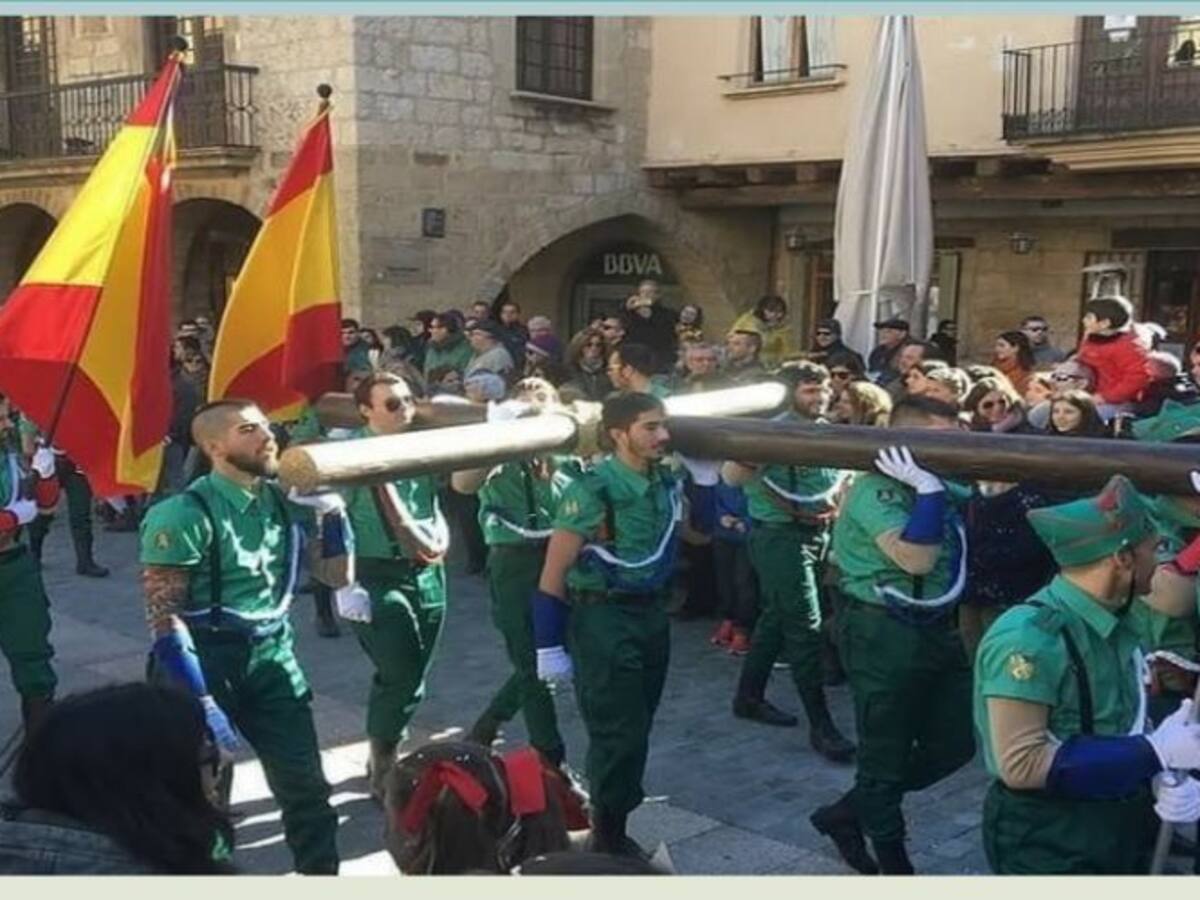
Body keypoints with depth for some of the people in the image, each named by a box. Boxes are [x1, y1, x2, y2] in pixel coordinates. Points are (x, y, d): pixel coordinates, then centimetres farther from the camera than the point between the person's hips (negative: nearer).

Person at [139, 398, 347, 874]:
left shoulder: (283, 502, 1)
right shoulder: (185, 514, -17)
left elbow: (337, 575, 10)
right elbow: (163, 617, -18)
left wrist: (331, 509, -4)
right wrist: (201, 702, -21)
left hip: (272, 657, 5)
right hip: (204, 661, -5)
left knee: (307, 787, 6)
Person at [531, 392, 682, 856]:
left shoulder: (668, 482, 2)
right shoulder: (593, 490, -18)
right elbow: (553, 574, -14)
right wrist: (549, 646, -13)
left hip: (652, 614, 7)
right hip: (603, 621, -7)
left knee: (635, 731, 15)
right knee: (618, 734, -2)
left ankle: (613, 830, 30)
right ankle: (607, 842, 15)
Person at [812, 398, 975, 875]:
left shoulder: (936, 487, 11)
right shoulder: (876, 489, -16)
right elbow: (916, 557, -28)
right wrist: (929, 488, -26)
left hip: (936, 630, 9)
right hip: (883, 634, -9)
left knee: (955, 742, 16)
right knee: (886, 753, 4)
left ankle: (847, 813, 28)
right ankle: (891, 859, 22)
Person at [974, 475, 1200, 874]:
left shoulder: (1116, 628, 4)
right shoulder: (1028, 638, -24)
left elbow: (1127, 731, 12)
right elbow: (1022, 764, -27)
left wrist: (1167, 779, -10)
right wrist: (1156, 752, -24)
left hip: (1124, 830, 8)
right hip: (1049, 844, -8)